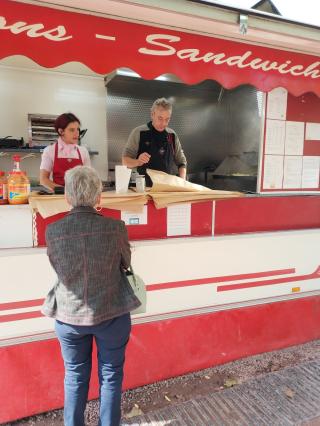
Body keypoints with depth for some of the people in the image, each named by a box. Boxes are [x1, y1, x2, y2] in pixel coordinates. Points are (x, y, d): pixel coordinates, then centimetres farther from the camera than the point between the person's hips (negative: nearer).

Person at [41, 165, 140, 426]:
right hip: (111, 315, -1)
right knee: (111, 376, 20)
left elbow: (58, 268, 1)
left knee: (75, 377, 23)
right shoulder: (115, 227, -18)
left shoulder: (52, 231, -14)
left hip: (69, 316, 2)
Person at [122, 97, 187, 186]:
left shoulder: (172, 135, 9)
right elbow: (125, 160, 0)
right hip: (146, 186, -4)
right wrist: (138, 162, -21)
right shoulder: (139, 133, -1)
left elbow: (181, 161, 15)